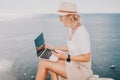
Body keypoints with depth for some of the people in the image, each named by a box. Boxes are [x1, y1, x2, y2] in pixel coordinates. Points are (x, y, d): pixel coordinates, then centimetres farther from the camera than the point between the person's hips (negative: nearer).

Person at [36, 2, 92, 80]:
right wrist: (53, 47, 13)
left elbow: (86, 57, -23)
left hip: (81, 70, -9)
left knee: (43, 63, -11)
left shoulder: (81, 32, -25)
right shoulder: (72, 29, 3)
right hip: (74, 64, 9)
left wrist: (66, 57, -26)